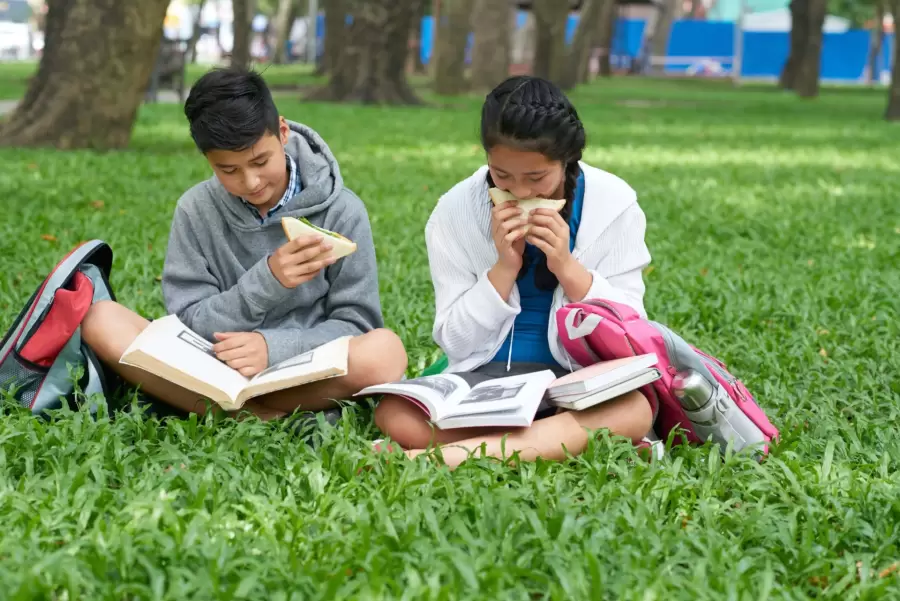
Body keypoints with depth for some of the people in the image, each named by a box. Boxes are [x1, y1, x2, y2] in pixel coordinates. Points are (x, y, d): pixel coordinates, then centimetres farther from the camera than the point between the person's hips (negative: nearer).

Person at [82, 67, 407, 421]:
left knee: (384, 352, -33)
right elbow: (190, 324, -5)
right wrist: (266, 281, -22)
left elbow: (355, 324, -6)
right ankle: (256, 416, -25)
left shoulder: (340, 212, -5)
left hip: (308, 376, -1)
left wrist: (273, 347, -24)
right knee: (101, 321, -20)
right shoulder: (196, 211, -2)